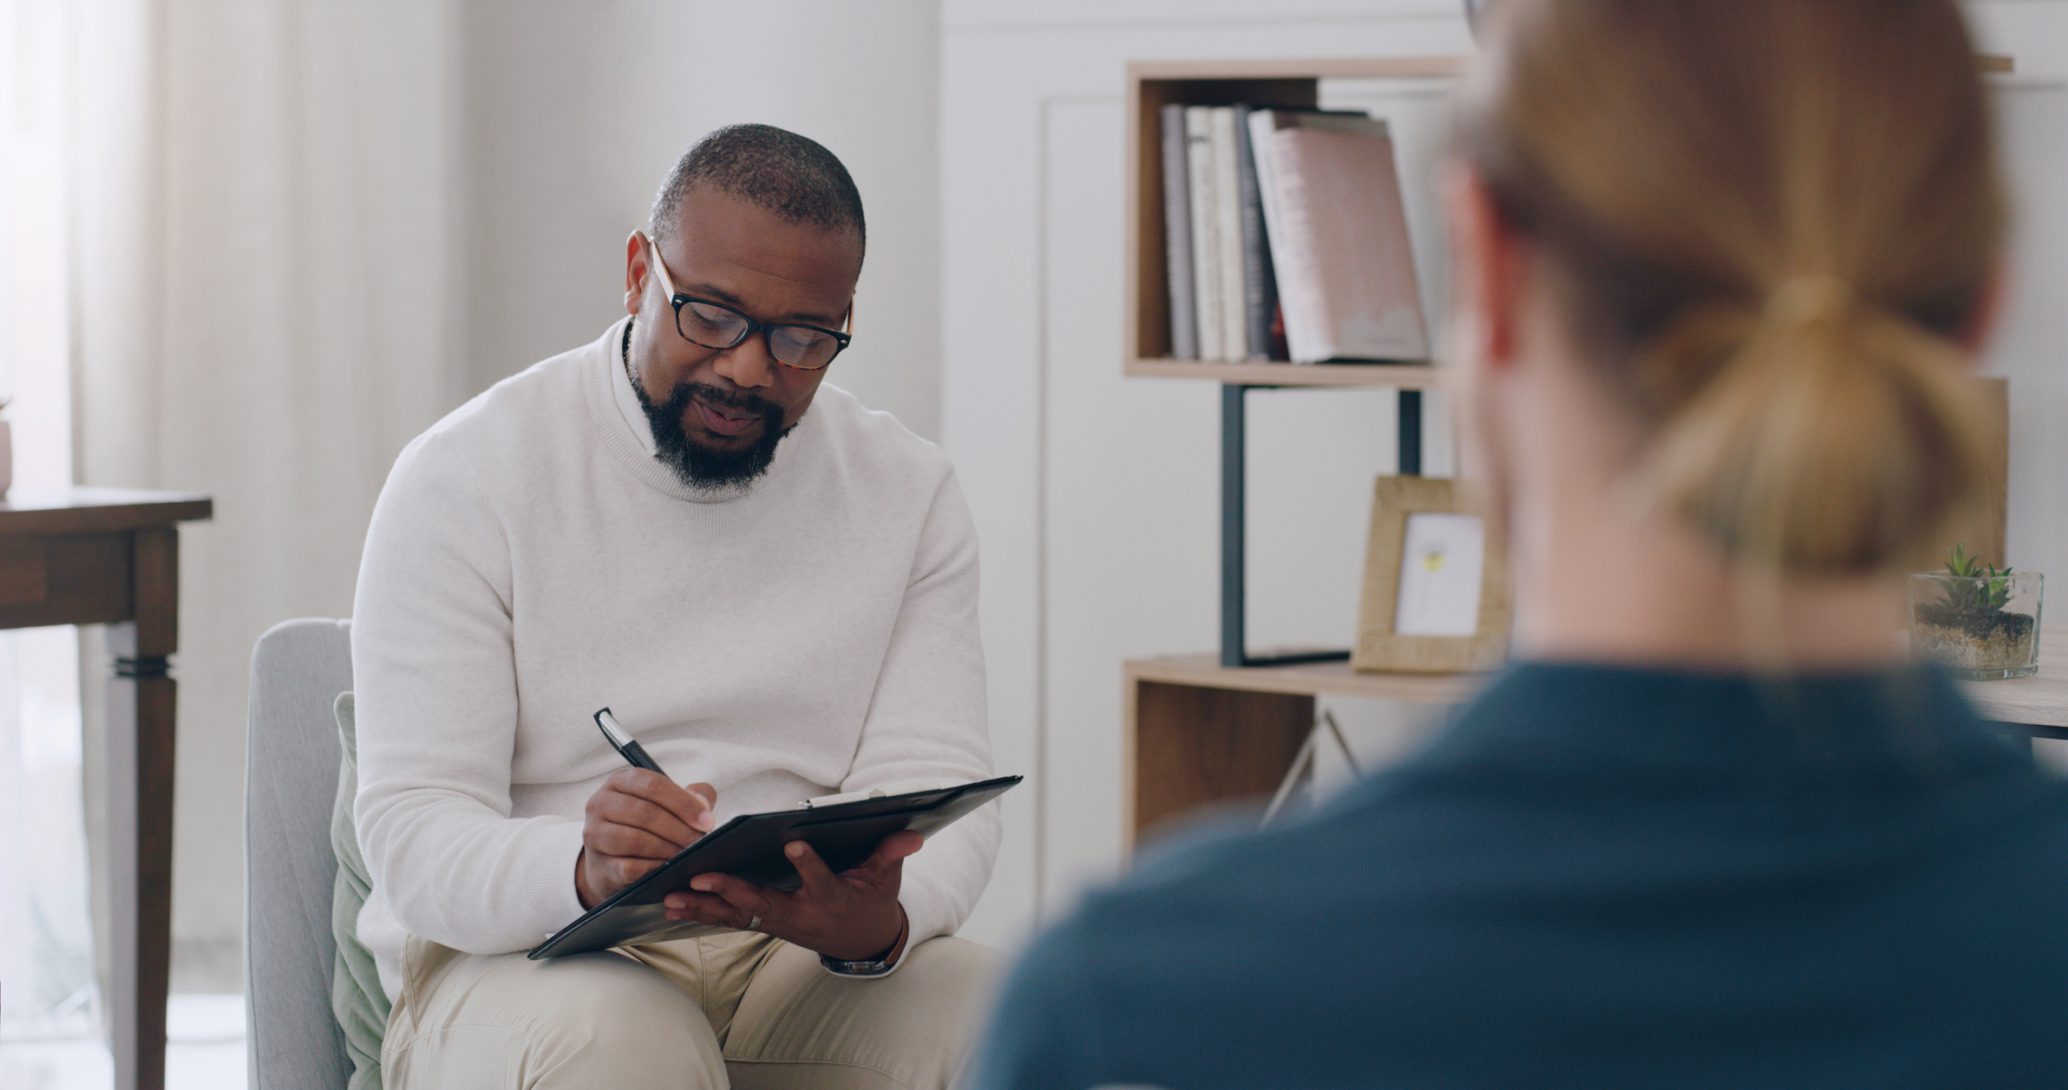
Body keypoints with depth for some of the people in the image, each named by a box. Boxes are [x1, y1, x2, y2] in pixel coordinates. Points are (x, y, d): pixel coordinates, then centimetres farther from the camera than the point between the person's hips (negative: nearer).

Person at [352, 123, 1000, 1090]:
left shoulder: (907, 493, 7)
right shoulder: (467, 478, -4)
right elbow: (414, 835, -12)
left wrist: (878, 921, -28)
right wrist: (588, 870, -36)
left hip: (806, 962, 3)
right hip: (520, 956, -3)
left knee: (970, 1006, -29)